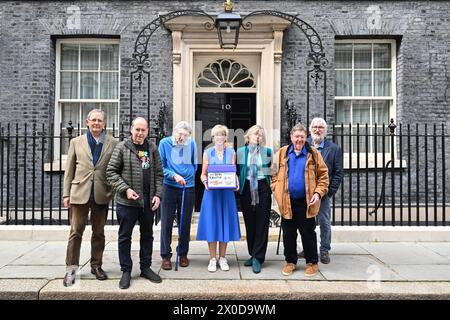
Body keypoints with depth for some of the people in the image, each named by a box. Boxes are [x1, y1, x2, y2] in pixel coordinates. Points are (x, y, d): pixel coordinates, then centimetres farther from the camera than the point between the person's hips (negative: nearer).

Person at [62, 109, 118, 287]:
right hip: (80, 192, 0)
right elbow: (69, 170, 6)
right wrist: (66, 194, 1)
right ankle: (71, 269, 12)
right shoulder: (76, 142, 7)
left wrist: (115, 192, -4)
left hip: (102, 194, 0)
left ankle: (96, 266, 24)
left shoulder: (112, 143, 3)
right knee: (76, 231, 2)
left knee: (99, 232, 11)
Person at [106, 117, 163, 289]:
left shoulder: (152, 148, 7)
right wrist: (125, 189, -15)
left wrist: (158, 194, -1)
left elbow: (158, 174, 9)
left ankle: (146, 267, 28)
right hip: (126, 201, -3)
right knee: (125, 236, 6)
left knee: (147, 235, 13)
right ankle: (126, 271, 20)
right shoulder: (122, 147, -4)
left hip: (148, 201, 4)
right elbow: (111, 171, -5)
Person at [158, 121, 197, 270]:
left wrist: (189, 177, 10)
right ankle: (166, 256, 13)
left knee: (185, 223, 10)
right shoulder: (164, 143, -6)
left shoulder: (192, 143, 0)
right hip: (169, 187, -2)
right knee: (166, 223, 1)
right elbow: (161, 167, -5)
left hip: (188, 188, 2)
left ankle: (183, 253, 25)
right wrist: (174, 175, -18)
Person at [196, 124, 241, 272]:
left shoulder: (231, 152, 8)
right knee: (211, 223, 0)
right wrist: (205, 181, -17)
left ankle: (222, 258, 17)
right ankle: (212, 259, 11)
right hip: (211, 192, -1)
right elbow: (203, 174, 4)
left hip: (227, 192, 1)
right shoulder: (208, 152, 5)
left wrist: (236, 182, -12)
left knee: (225, 222, 5)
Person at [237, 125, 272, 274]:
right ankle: (253, 254, 21)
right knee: (249, 223, 7)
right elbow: (236, 171, 11)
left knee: (262, 223, -2)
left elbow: (272, 170, 9)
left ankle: (257, 258, 4)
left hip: (263, 189, -1)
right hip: (246, 190, 1)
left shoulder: (267, 151, 7)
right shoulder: (240, 152, 7)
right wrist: (236, 185, 0)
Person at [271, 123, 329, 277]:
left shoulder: (313, 154, 2)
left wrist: (318, 193, -9)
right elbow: (275, 175, 7)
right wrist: (277, 191, -4)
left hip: (306, 202, -1)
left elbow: (323, 175, 2)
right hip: (287, 202, 2)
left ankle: (312, 262, 22)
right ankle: (290, 261, 26)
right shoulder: (282, 153, 5)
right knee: (288, 233, 11)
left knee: (308, 233, 8)